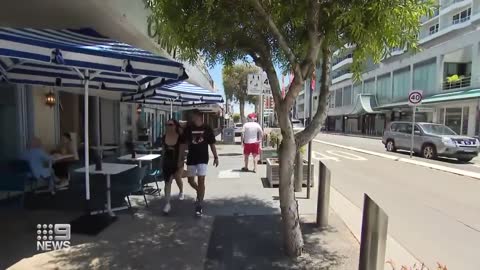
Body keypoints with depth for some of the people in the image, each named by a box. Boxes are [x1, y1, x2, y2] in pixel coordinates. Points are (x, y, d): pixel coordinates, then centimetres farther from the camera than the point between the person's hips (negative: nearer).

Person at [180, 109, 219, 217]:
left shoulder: (207, 129, -3)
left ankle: (199, 205, 3)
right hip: (191, 158, 3)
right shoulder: (188, 129, -1)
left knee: (201, 180, -7)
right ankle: (200, 193, 42)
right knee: (190, 180, 11)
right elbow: (184, 144, 2)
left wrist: (215, 157, 1)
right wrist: (181, 159, 0)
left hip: (203, 158, -3)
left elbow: (212, 144, 3)